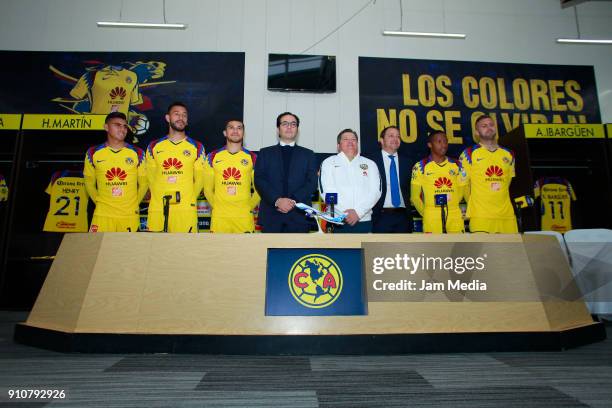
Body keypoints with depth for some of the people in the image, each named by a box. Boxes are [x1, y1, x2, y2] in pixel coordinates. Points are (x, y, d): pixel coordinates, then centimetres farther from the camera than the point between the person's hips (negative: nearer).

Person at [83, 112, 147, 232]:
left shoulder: (137, 153, 1)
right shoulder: (93, 153, 2)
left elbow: (143, 182, 7)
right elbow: (89, 182, 11)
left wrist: (135, 203, 5)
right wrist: (98, 202, 5)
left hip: (130, 214, 0)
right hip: (102, 214, 0)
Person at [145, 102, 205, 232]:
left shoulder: (197, 147, 6)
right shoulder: (154, 147, 10)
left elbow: (199, 179, 8)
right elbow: (151, 177, 13)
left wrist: (189, 199, 6)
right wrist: (161, 198, 9)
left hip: (186, 209, -1)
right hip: (157, 208, 2)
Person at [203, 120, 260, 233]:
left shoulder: (252, 158, 5)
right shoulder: (213, 157, 6)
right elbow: (208, 188, 10)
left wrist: (248, 208, 4)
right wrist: (217, 206, 6)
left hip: (244, 217, 0)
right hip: (219, 216, 0)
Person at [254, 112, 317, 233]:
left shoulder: (308, 154, 14)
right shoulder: (265, 153, 14)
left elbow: (312, 183, 3)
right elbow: (259, 180, 2)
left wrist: (294, 201, -12)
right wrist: (277, 200, -13)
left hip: (299, 216, 0)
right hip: (271, 215, 0)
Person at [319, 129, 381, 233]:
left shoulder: (370, 164, 15)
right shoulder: (329, 162, 10)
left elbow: (375, 191, 3)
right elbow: (327, 191, -2)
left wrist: (358, 212, -11)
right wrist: (345, 214, -11)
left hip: (364, 221, 2)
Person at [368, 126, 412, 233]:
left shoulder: (406, 162, 13)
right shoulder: (371, 161, -1)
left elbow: (410, 188, 15)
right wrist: (370, 211, -5)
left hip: (403, 216, 4)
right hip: (381, 216, -4)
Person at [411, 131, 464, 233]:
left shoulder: (456, 165, 11)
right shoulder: (420, 167, 0)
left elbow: (461, 190, 20)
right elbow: (415, 196, 4)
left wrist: (452, 206, 13)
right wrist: (426, 214, 6)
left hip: (455, 216, 4)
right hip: (432, 218, -3)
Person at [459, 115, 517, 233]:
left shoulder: (509, 154, 13)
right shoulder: (469, 154, 0)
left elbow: (507, 183, 22)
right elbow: (463, 185, 3)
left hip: (506, 215, 4)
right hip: (480, 216, -4)